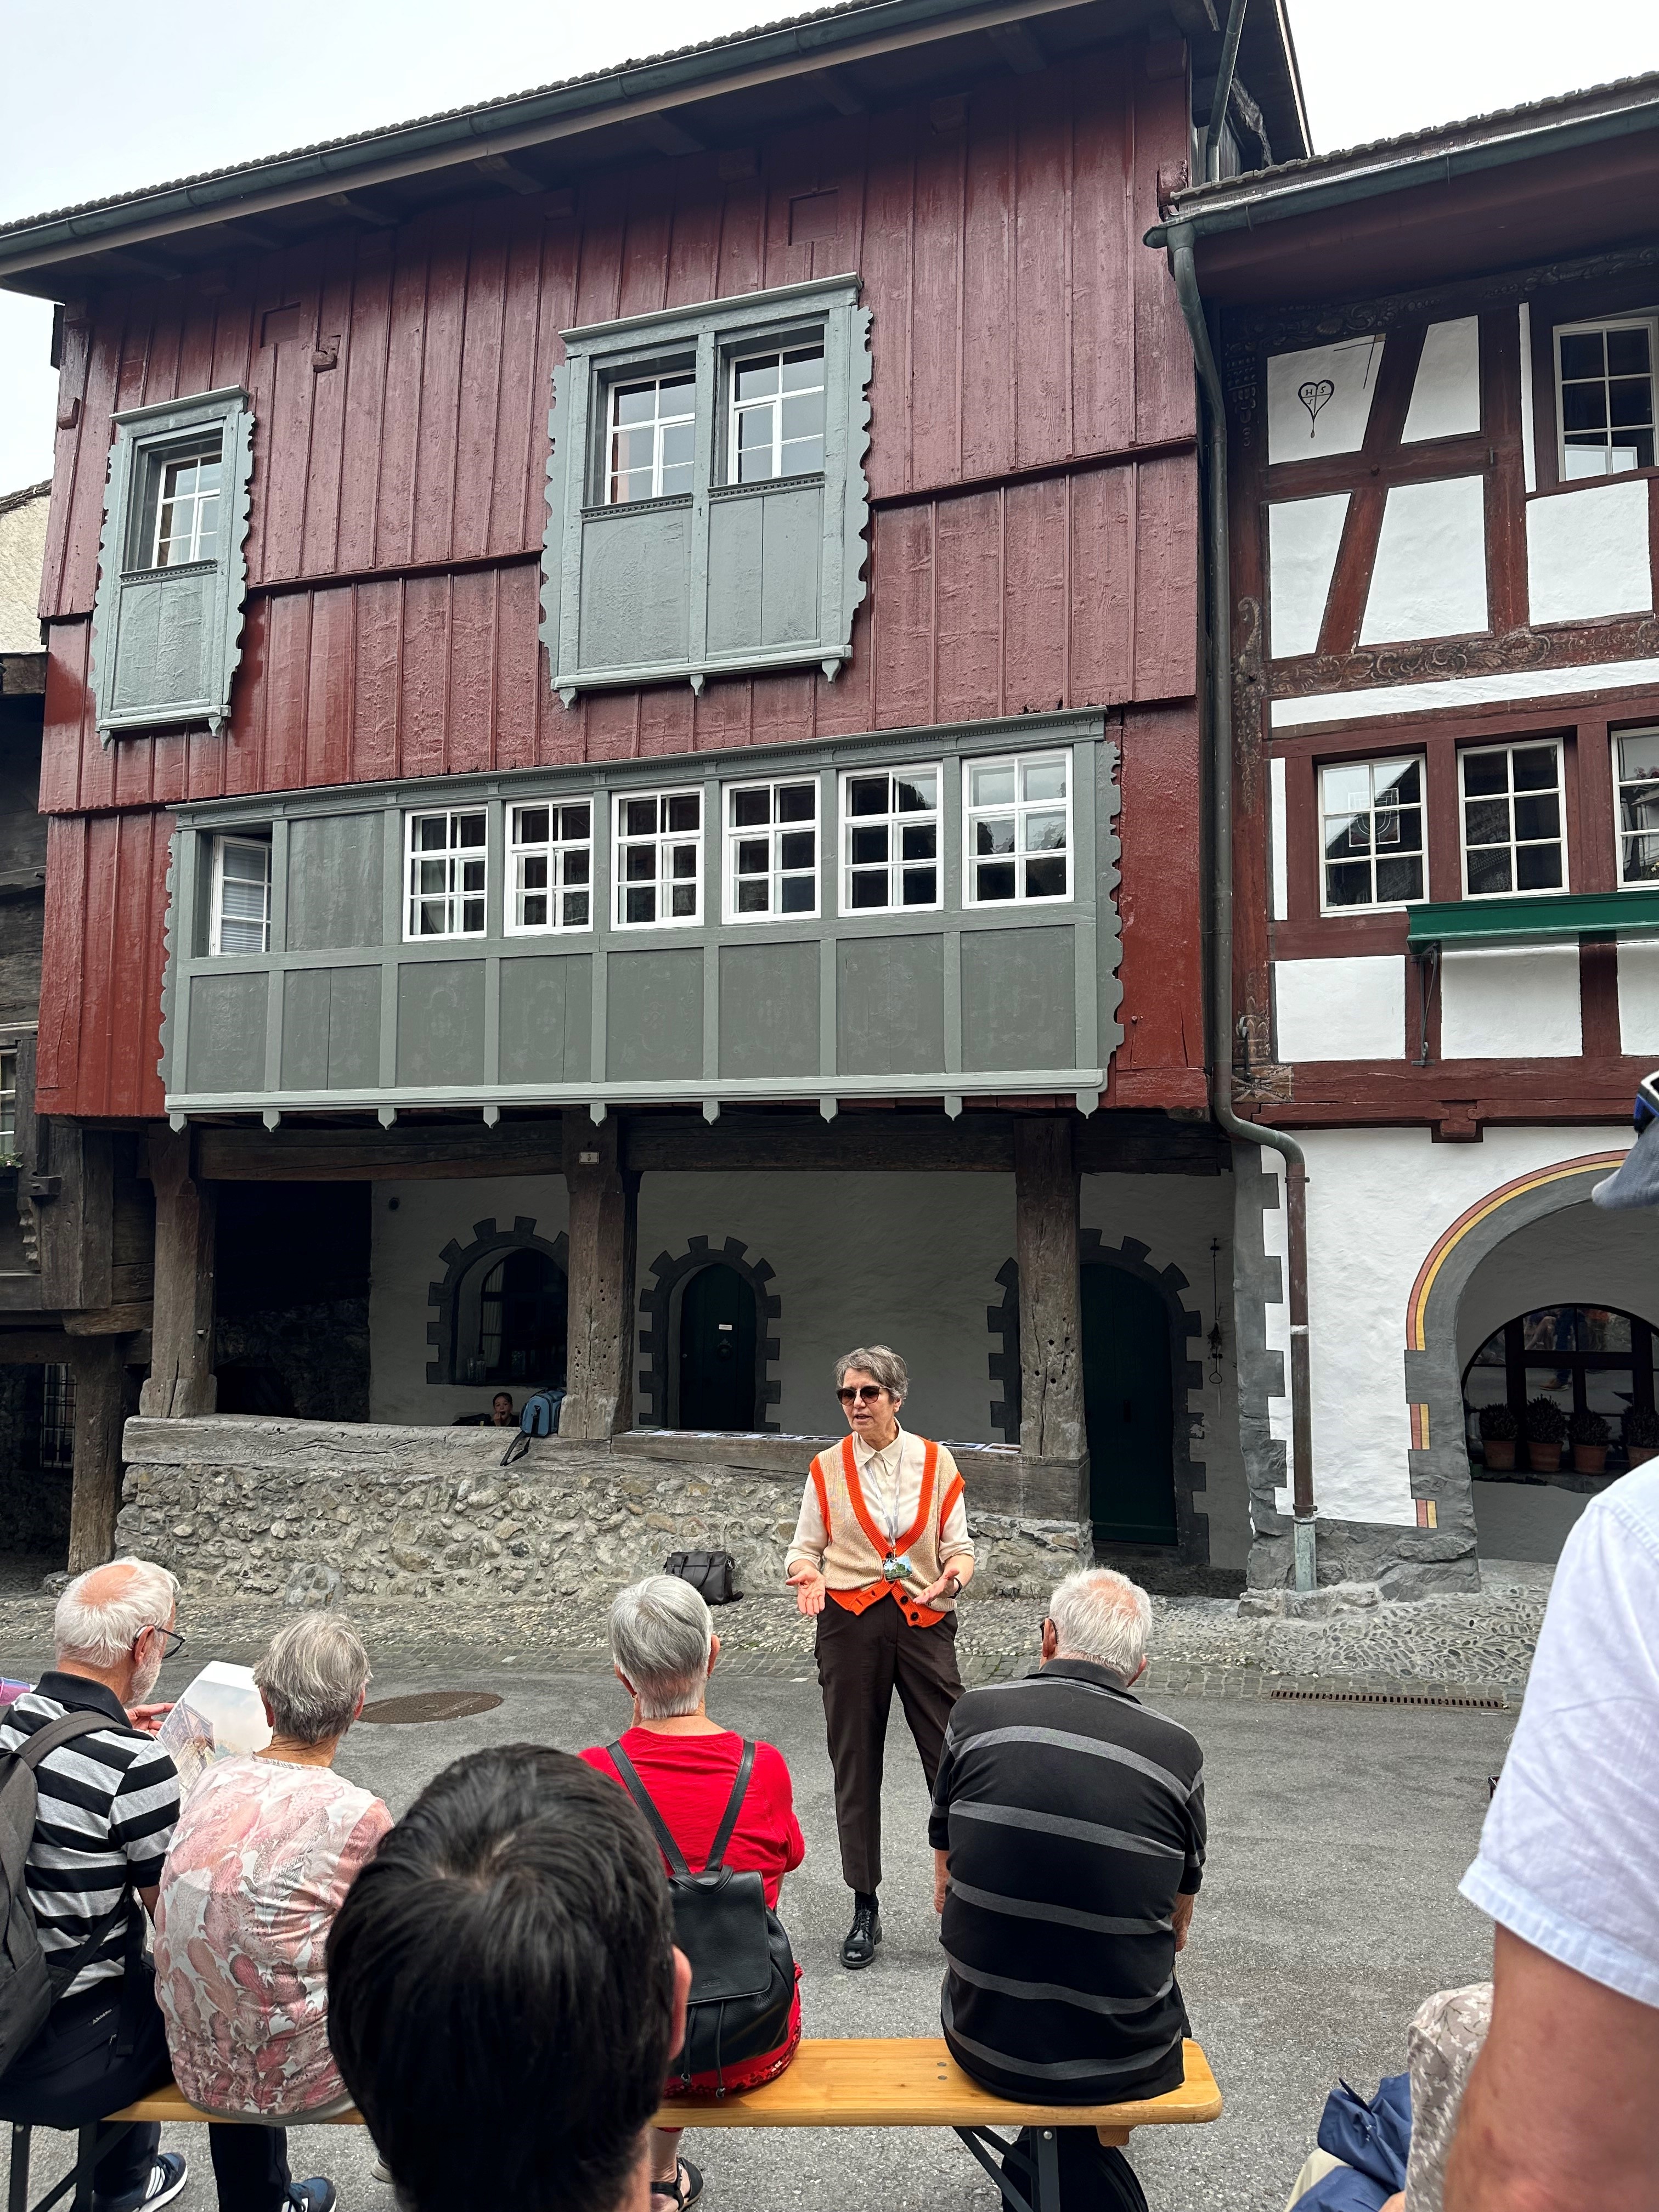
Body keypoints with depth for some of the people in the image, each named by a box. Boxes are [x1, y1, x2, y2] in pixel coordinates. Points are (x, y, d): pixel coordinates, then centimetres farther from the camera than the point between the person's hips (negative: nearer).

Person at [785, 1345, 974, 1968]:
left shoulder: (935, 1461, 3)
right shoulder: (828, 1468, 4)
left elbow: (959, 1546, 5)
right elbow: (804, 1547, 8)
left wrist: (954, 1576, -17)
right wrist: (808, 1574, -13)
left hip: (924, 1621, -1)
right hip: (850, 1621, 1)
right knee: (855, 1768, 8)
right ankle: (865, 1907, 21)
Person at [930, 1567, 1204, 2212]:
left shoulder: (976, 1714, -8)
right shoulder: (1178, 1752, -9)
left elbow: (945, 1887, 4)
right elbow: (1177, 1925, 5)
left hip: (984, 2042, 1)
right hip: (1125, 2061, 0)